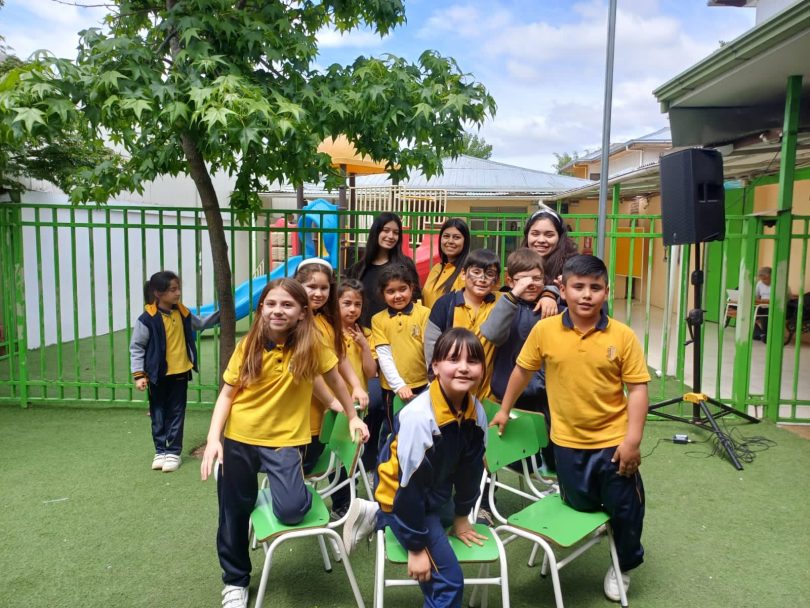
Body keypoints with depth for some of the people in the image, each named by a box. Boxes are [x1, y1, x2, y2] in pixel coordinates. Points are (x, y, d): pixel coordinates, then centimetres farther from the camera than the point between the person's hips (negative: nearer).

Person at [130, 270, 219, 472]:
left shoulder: (182, 312, 0)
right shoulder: (147, 319, -15)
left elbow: (200, 324, 19)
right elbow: (136, 347, -10)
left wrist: (219, 315, 9)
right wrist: (139, 374, -14)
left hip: (180, 373, 4)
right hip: (158, 375, -3)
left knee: (176, 414, 9)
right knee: (158, 414, 10)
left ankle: (174, 451, 17)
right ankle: (160, 451, 23)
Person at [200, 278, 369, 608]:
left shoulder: (311, 344, -11)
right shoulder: (248, 345, -6)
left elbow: (334, 379, 3)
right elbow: (227, 394, -1)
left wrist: (353, 417, 11)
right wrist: (213, 438, -12)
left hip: (284, 440, -2)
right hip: (239, 439, 2)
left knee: (290, 510, -21)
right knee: (234, 512, 12)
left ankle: (300, 492, 17)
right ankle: (235, 580, 37)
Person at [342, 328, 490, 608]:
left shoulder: (476, 412, -13)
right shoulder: (419, 416, -34)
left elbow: (471, 467, 2)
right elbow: (410, 484, -28)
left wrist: (461, 516, 12)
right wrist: (416, 547, -20)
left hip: (439, 497, 7)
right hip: (404, 496, -7)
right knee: (449, 580, -10)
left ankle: (375, 516, 34)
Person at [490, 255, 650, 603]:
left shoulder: (622, 336, -12)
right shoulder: (544, 330, -9)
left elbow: (637, 388, -9)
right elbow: (523, 371, 4)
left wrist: (633, 439, -14)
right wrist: (504, 410, 11)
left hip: (613, 440, 0)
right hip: (568, 440, 1)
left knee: (625, 507, 11)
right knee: (581, 505, 13)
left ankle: (623, 566, 38)